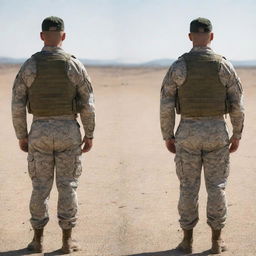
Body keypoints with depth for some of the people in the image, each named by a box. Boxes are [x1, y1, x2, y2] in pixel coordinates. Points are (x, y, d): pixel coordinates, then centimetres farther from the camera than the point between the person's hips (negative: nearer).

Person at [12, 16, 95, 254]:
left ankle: (37, 240, 14)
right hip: (68, 132, -1)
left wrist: (21, 136, 8)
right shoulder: (75, 65, -6)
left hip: (40, 132, 1)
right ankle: (67, 241, 10)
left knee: (40, 187, 10)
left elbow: (17, 105, -4)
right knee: (67, 186, 6)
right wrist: (89, 135, 7)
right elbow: (87, 104, -5)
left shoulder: (29, 65, -5)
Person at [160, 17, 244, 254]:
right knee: (216, 187, 8)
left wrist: (167, 136, 6)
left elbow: (166, 105, -6)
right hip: (216, 132, 0)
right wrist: (237, 135, 9)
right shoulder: (224, 66, -6)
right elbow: (237, 105, -3)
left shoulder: (178, 66, -7)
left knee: (188, 188, 8)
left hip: (188, 133, 0)